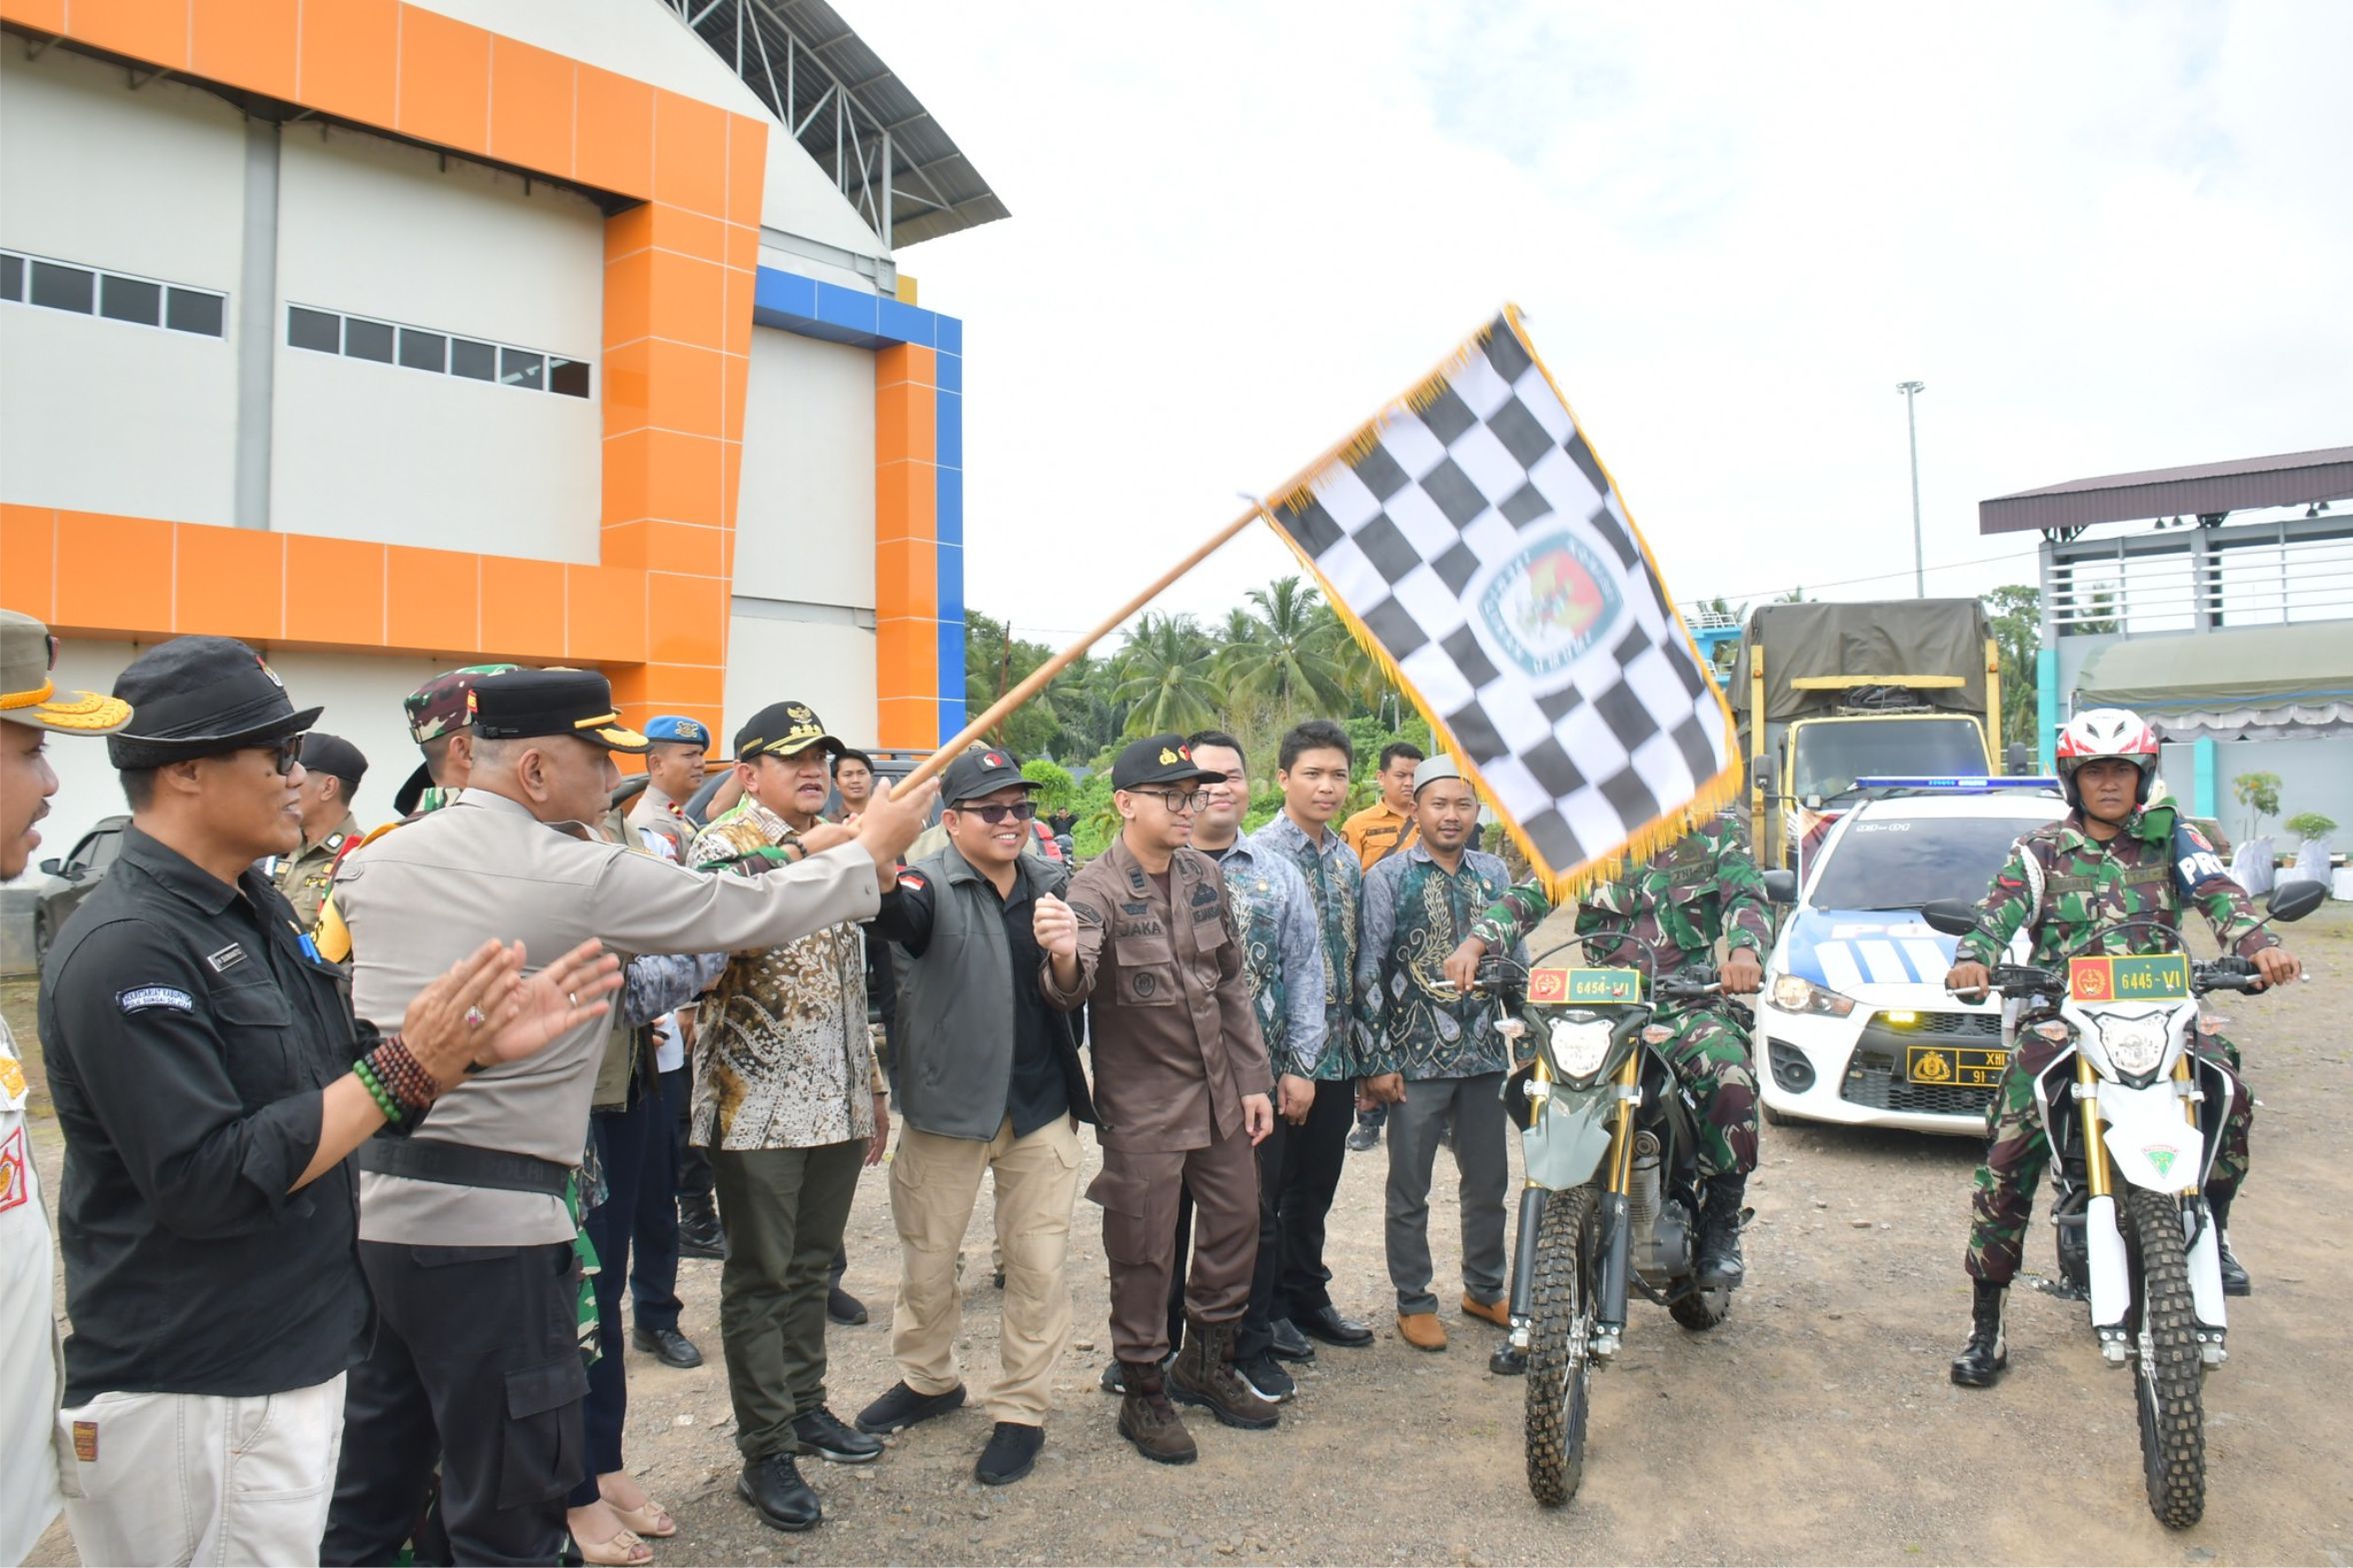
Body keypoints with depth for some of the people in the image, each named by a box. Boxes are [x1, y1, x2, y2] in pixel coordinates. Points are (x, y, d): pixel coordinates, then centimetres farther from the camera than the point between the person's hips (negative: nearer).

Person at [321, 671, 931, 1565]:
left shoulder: (375, 861, 5)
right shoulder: (582, 877, -15)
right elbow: (753, 913, -7)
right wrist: (871, 849, 8)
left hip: (368, 1200, 8)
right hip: (489, 1221, -7)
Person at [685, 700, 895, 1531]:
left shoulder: (834, 845, 14)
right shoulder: (722, 844, -6)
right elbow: (737, 933, -26)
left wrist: (873, 1088, 17)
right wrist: (802, 856, -31)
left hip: (837, 1100, 6)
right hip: (759, 1102, -6)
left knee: (812, 1266, 16)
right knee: (761, 1276, 3)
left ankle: (805, 1405, 31)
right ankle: (765, 1450, 13)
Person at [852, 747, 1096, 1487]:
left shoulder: (1055, 885, 5)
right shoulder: (934, 885, -8)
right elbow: (894, 915, -31)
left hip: (1041, 1103, 2)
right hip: (948, 1103, -2)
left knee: (1038, 1264, 6)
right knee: (927, 1259, 14)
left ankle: (1021, 1411, 23)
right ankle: (928, 1379, 38)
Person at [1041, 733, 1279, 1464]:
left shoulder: (1205, 875, 3)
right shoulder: (1096, 890, -16)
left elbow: (1233, 985, 10)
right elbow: (1072, 991, -32)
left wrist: (1253, 1080, 8)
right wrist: (1064, 959, -55)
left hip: (1218, 1092, 6)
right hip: (1141, 1105, -6)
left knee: (1236, 1222, 16)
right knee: (1144, 1252, 4)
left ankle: (1205, 1363, 37)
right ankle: (1143, 1395, 24)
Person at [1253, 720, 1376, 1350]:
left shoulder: (1347, 858, 11)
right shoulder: (1262, 853, -13)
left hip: (1336, 1053, 7)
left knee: (1317, 1183, 18)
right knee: (1268, 1187, 6)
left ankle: (1307, 1296, 32)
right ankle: (1264, 1308, 21)